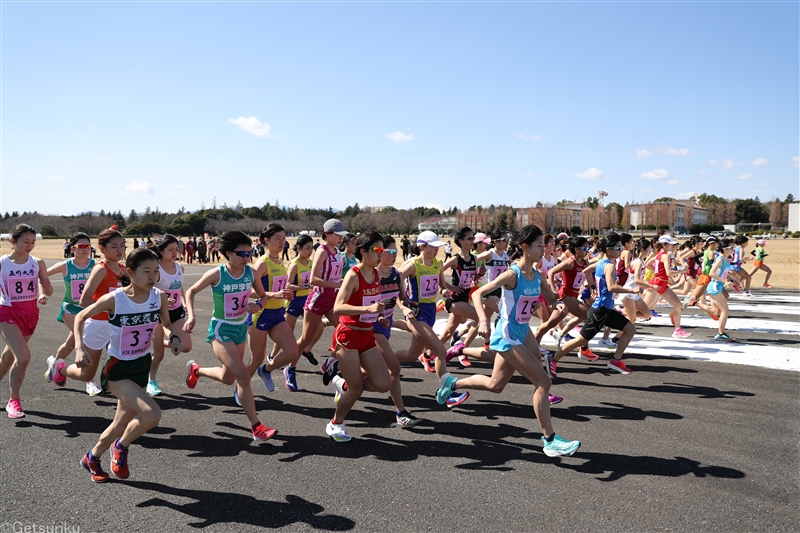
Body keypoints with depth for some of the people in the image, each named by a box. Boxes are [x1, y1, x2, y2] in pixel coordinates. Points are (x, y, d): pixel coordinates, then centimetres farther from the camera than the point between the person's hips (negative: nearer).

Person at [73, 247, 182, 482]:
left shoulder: (160, 297, -11)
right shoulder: (114, 299, -21)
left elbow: (167, 324, 8)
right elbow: (80, 317, -5)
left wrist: (174, 336, -14)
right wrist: (79, 348, -18)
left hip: (142, 366, 5)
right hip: (117, 369, -5)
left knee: (121, 424, 18)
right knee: (152, 414, -24)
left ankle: (92, 458, 47)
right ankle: (121, 447, 7)